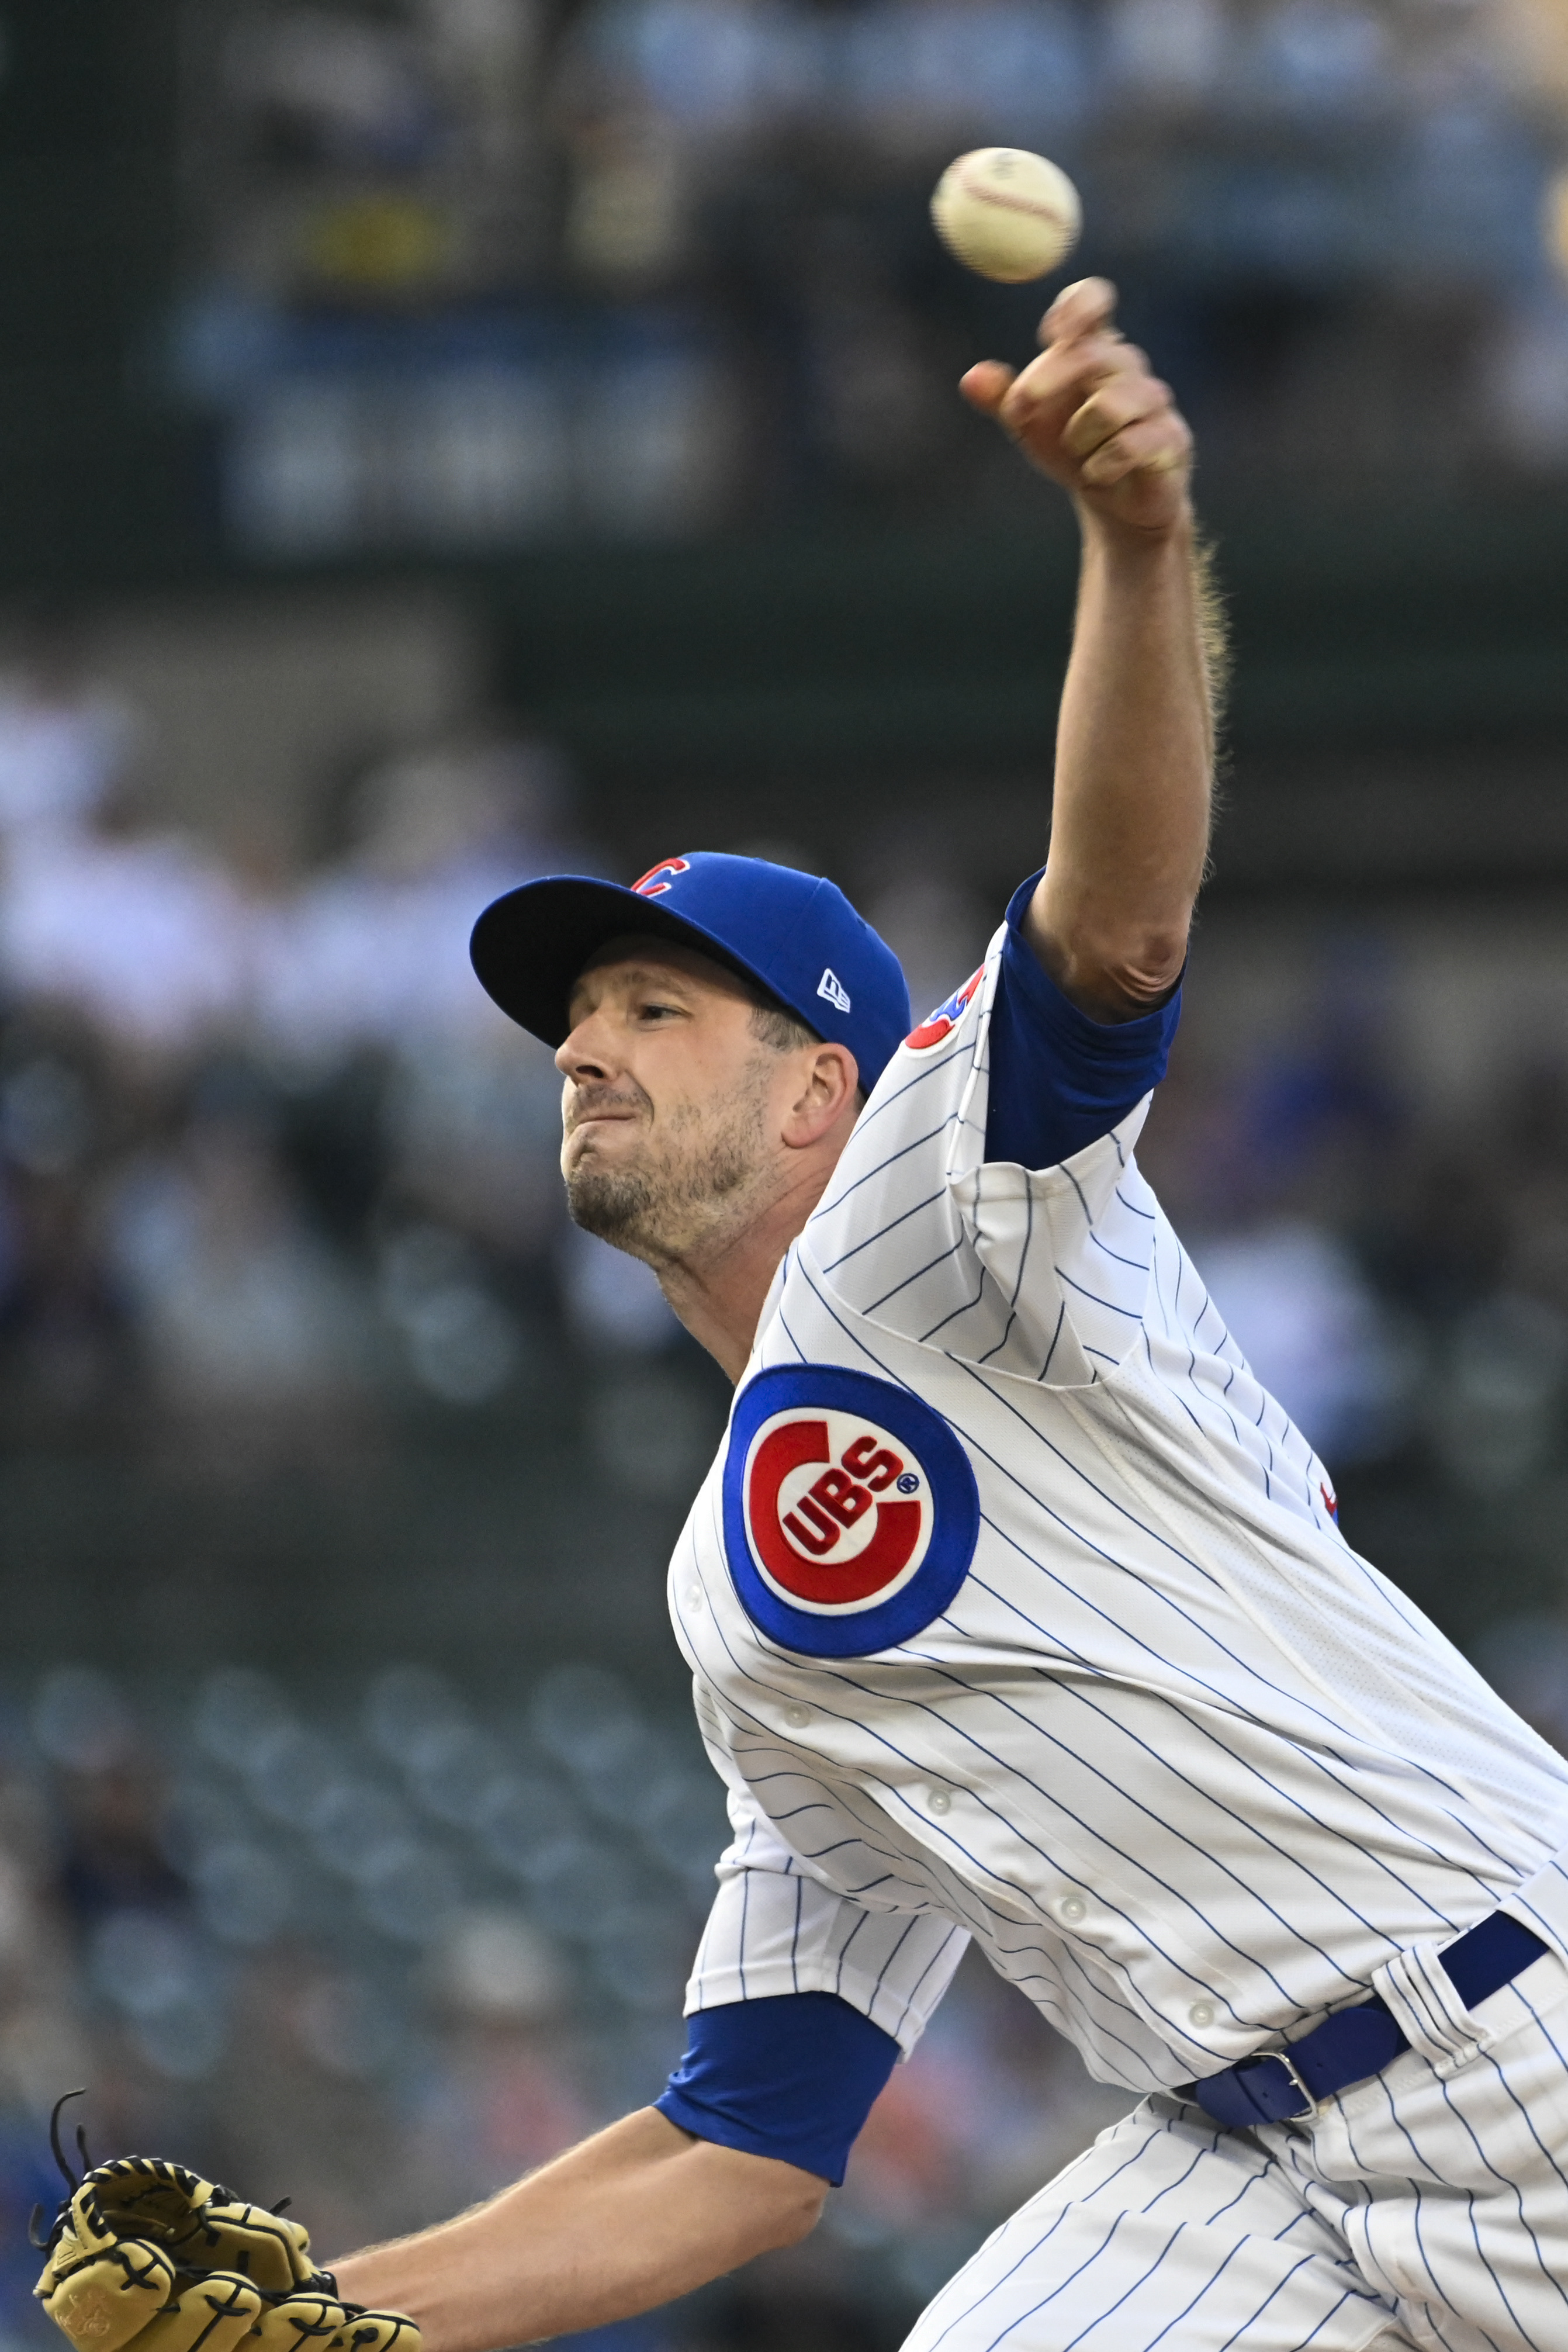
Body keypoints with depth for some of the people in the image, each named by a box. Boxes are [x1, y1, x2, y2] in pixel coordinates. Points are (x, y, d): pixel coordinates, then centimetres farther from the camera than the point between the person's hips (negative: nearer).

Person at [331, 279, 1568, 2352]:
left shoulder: (924, 1218, 2)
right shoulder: (736, 1608, 21)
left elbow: (1119, 917, -19)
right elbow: (748, 2155, 21)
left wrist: (1143, 542, -37)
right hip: (1260, 2176, 6)